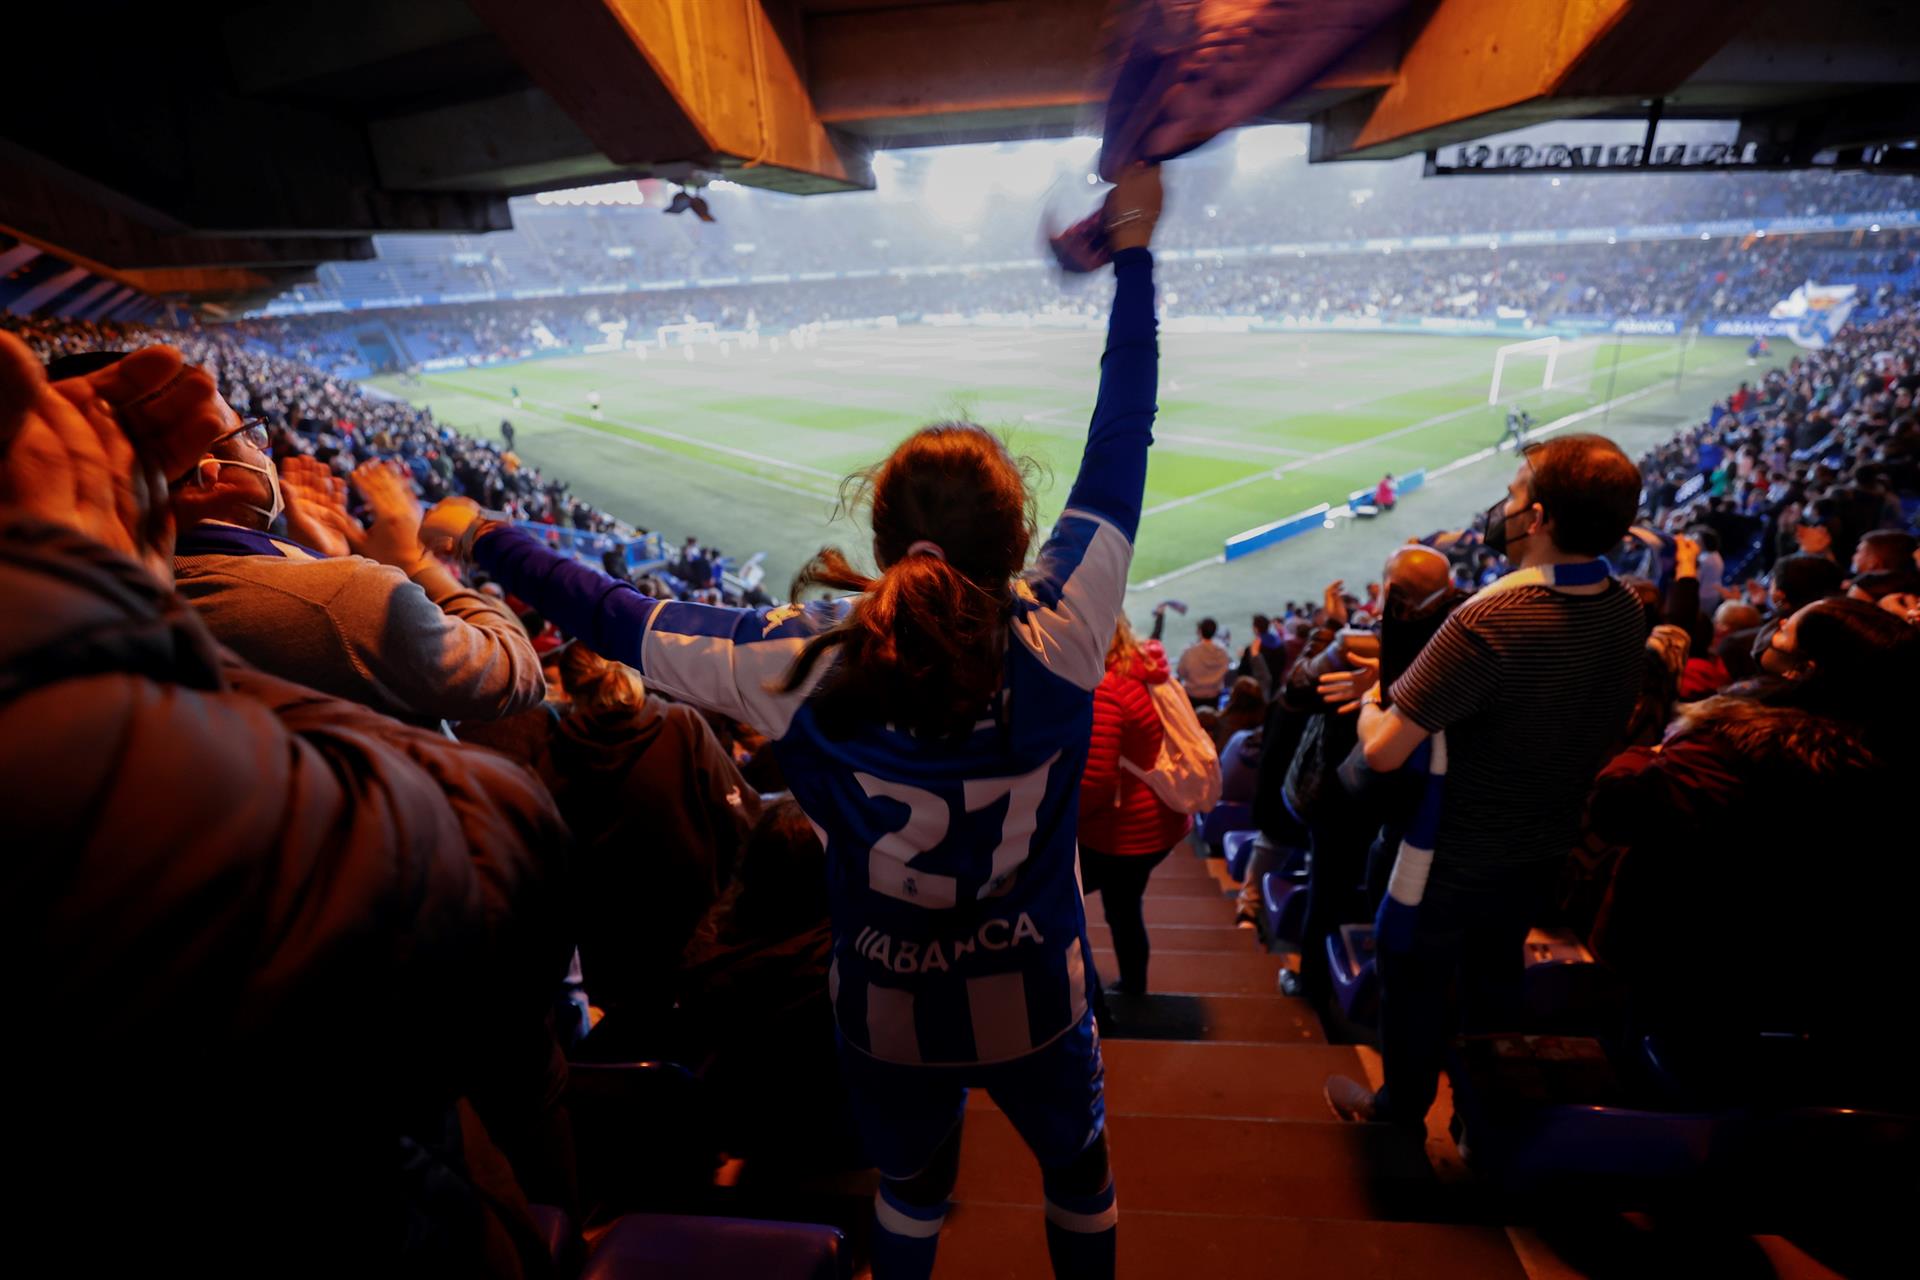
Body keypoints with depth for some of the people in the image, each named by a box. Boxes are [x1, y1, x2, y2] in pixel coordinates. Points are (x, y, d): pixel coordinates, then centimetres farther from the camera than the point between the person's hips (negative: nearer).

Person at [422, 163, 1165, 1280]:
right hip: (1037, 1007, 0)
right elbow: (1118, 456, -19)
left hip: (886, 1016, 1)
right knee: (1080, 1168, 32)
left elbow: (616, 617, -14)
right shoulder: (1058, 643, -28)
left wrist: (481, 539, 4)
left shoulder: (798, 665, -27)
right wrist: (1135, 255, -8)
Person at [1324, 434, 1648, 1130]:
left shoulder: (1488, 623, -35)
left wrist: (1371, 704, -11)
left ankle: (1401, 1111, 41)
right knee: (1496, 970, 31)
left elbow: (1383, 752, -34)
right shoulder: (1628, 612, -9)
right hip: (1546, 850, 8)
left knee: (1413, 980, 17)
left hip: (1457, 857, -7)